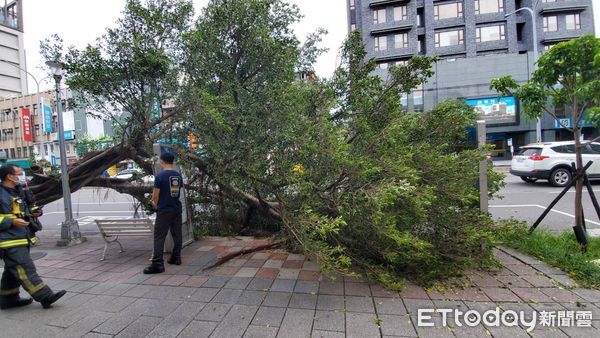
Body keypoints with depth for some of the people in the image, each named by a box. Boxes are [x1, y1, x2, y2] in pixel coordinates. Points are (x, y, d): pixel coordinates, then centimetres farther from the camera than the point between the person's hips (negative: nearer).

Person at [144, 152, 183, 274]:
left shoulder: (160, 176, -12)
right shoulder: (179, 176, 5)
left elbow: (155, 197, -9)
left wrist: (156, 205, 11)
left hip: (164, 210, -6)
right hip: (177, 209, 6)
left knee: (159, 237, -2)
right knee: (177, 234, 13)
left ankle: (157, 264, -4)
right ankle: (176, 258, 23)